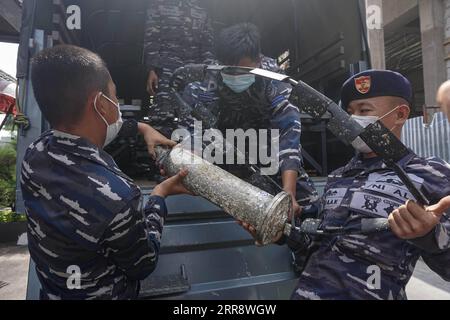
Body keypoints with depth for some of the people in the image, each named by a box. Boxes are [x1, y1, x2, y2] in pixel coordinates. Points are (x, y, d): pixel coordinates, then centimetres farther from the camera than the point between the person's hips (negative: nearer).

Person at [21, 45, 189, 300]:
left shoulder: (36, 151, -20)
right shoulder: (116, 197, -44)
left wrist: (141, 127, 7)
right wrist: (160, 196, -16)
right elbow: (143, 265, -23)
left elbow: (86, 130, 3)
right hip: (101, 294, -4)